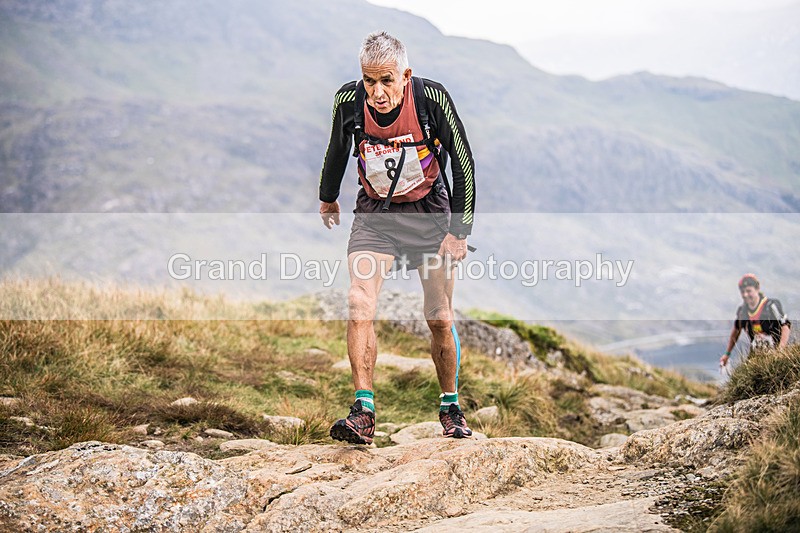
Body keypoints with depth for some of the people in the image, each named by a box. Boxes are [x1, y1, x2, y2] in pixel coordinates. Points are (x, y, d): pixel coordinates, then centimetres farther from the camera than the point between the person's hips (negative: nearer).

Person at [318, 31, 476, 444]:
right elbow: (338, 148, 8)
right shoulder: (348, 101, -14)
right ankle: (363, 413, -13)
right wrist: (327, 198, 23)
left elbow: (463, 162, -11)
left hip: (429, 210, -1)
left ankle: (451, 408, 21)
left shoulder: (432, 98, -21)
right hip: (374, 212, 1)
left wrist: (459, 230, -13)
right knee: (359, 308, -17)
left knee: (439, 320, 1)